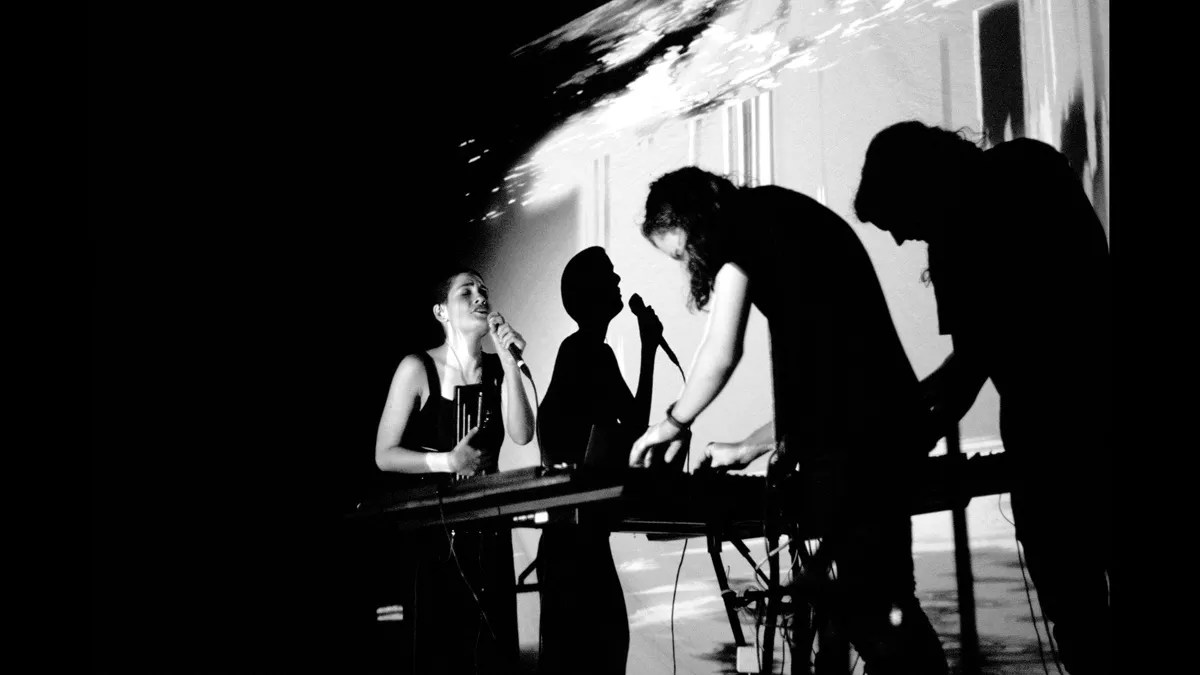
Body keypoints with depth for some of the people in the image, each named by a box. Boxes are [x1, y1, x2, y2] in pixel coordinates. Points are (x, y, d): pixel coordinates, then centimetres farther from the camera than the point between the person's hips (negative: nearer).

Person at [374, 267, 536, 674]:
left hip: (487, 527, 4)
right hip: (432, 527, -4)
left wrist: (509, 362, -14)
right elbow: (384, 455, -8)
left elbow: (521, 435, -10)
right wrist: (447, 462, -20)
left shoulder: (498, 369, 6)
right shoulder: (418, 368, -7)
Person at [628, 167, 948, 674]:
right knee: (879, 600, 11)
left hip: (846, 439, -9)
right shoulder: (788, 226, 28)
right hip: (883, 423, 9)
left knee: (872, 608, -8)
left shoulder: (744, 223, 3)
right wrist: (749, 449, 28)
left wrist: (673, 424, 12)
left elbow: (721, 353, -4)